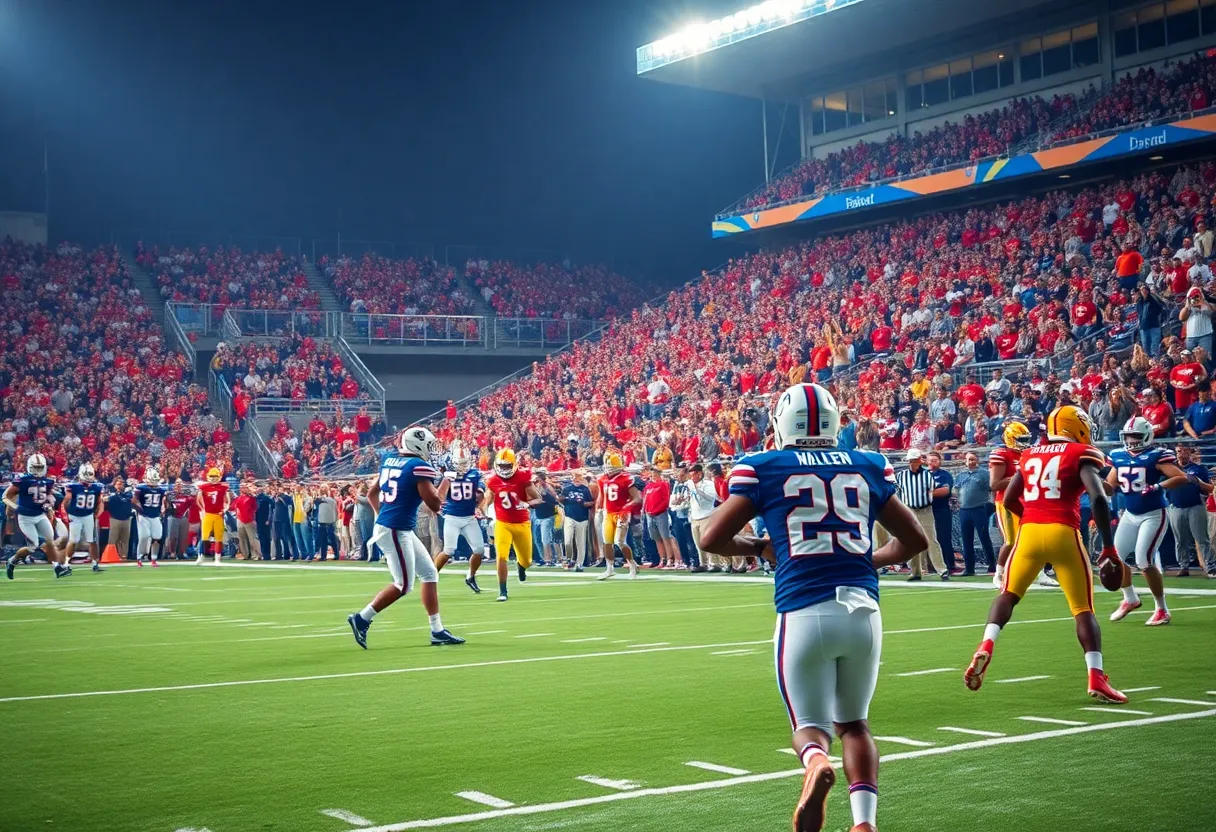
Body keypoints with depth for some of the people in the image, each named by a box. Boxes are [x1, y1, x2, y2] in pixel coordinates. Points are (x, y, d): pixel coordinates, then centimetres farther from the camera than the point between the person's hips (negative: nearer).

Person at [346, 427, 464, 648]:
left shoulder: (389, 460, 12)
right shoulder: (420, 467, -14)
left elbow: (371, 493, 20)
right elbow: (435, 505, -12)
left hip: (401, 530, 10)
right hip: (395, 531, -10)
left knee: (429, 574, 12)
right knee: (403, 585, -2)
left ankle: (437, 630, 15)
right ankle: (362, 619, 5)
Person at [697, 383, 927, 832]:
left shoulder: (764, 468, 4)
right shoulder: (868, 467, 11)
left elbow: (712, 539, 2)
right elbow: (915, 540, 17)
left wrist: (759, 548, 20)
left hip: (804, 612, -2)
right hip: (863, 608, 2)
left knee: (810, 724, 13)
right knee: (853, 723, 20)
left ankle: (816, 762, -20)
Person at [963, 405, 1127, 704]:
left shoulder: (1030, 455, 17)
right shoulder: (1081, 455, 3)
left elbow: (1009, 501, 21)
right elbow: (1098, 499, -11)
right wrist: (1108, 546, -8)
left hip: (1029, 532, 3)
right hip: (1064, 534, -3)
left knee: (1008, 594, 16)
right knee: (1083, 609, 5)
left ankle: (986, 647, -8)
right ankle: (1096, 679, -3)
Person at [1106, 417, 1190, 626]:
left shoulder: (1156, 456, -15)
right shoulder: (1119, 457, 4)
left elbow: (1183, 478, -23)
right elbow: (1110, 487, 10)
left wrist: (1158, 487, -32)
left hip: (1153, 516, -7)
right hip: (1129, 515, 7)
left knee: (1144, 561, -13)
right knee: (1116, 557, 10)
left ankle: (1162, 610, 3)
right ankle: (1130, 599, 34)